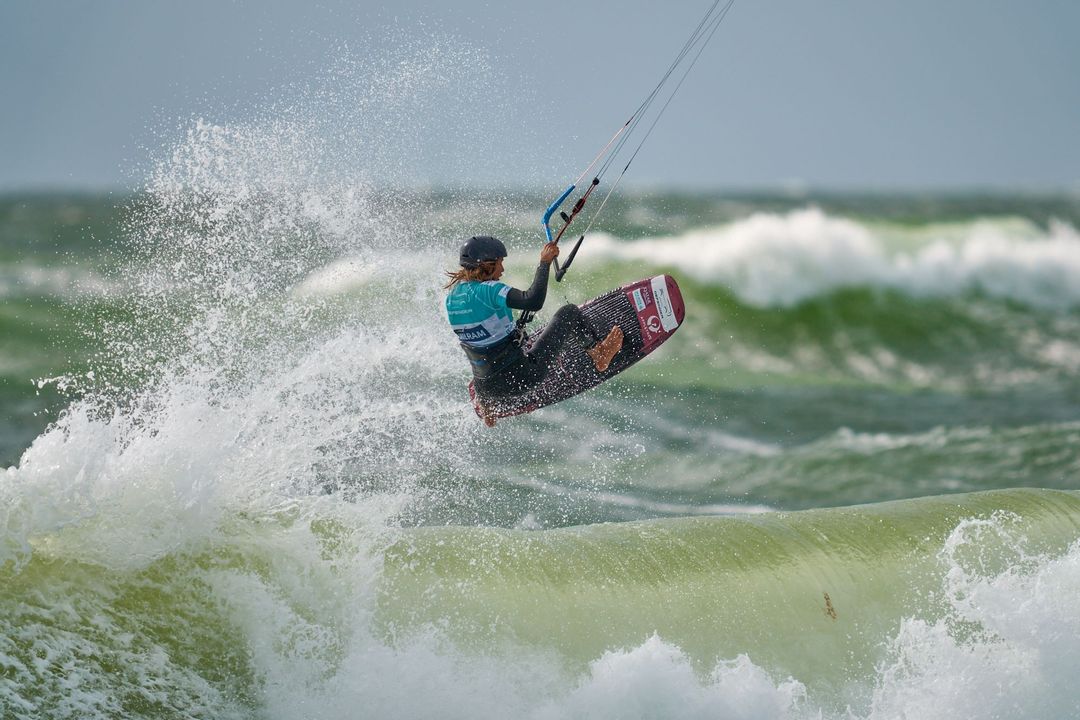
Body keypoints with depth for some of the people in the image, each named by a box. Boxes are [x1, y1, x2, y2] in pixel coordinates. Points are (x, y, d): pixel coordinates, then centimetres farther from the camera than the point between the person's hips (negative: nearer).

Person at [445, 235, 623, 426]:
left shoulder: (452, 296, 4)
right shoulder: (487, 290, -21)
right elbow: (534, 302, -33)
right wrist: (544, 262, -23)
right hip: (522, 376, -7)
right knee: (569, 312, 3)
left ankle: (486, 404, 46)